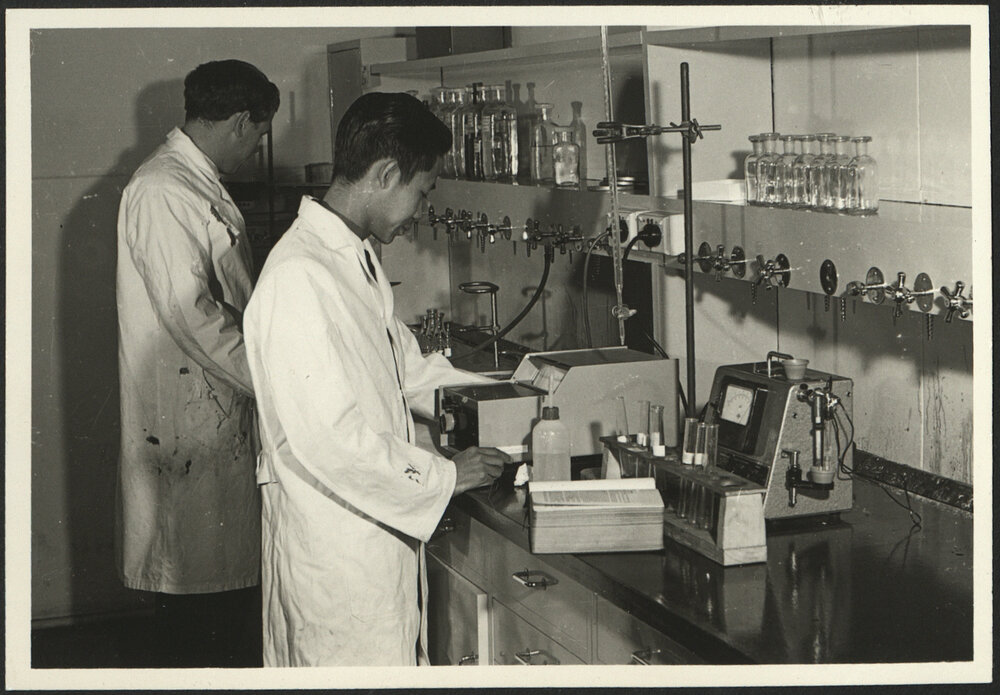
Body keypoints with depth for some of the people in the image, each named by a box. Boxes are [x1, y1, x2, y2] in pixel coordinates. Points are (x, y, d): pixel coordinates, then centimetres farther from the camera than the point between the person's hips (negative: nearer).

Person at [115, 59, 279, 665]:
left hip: (223, 406, 10)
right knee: (193, 569, -1)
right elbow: (191, 312, -23)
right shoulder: (161, 191, -18)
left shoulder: (200, 184, 15)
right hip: (186, 415, -10)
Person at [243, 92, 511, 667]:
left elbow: (405, 364, 25)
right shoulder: (298, 279, -22)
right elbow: (326, 439, -26)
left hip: (380, 528, 10)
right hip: (332, 550, -10)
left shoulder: (357, 257, 12)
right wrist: (445, 477, -16)